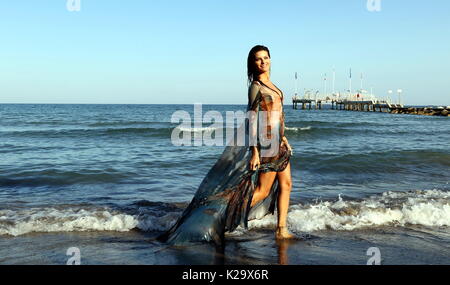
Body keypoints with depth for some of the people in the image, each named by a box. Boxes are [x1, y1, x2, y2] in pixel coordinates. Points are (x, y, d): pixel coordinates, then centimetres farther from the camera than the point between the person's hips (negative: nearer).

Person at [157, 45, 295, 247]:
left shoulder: (270, 84, 15)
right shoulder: (255, 86, -11)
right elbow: (252, 119, -17)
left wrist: (284, 139, 22)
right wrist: (255, 151, -22)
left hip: (278, 142, 9)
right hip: (266, 142, -9)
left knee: (286, 184, 11)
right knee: (262, 191, -5)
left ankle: (281, 230, 19)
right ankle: (220, 221, -1)